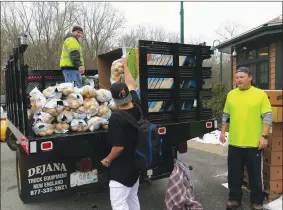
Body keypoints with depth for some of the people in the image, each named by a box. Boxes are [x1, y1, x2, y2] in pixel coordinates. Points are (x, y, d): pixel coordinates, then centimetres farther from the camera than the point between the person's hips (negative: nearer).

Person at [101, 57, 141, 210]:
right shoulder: (137, 108, -7)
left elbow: (119, 147, -24)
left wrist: (107, 160, -5)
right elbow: (131, 84, 8)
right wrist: (125, 65, 20)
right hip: (136, 164, 8)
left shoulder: (116, 118, -26)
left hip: (121, 168, -8)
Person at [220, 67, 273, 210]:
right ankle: (234, 198, 29)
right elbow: (226, 115, 13)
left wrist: (264, 136, -13)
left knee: (255, 174, 9)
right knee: (234, 174, 13)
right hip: (234, 142, 4)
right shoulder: (231, 94, 7)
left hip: (254, 143, -3)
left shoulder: (260, 94, -4)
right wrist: (223, 132, 8)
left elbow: (267, 116, -6)